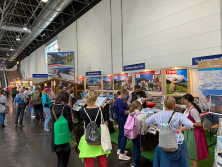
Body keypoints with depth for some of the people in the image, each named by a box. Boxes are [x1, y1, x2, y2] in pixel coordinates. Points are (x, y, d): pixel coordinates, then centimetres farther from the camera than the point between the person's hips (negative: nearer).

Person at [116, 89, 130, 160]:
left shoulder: (118, 99, 10)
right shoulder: (120, 101, -22)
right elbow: (121, 112, -26)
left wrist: (127, 108, 14)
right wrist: (130, 111, -17)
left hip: (120, 119, 11)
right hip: (122, 120, -11)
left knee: (120, 134, 20)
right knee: (124, 136, -6)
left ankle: (119, 149, 34)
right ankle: (121, 154, -1)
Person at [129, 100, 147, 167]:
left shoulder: (130, 115, -7)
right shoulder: (141, 116, -22)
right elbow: (144, 127, -13)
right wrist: (145, 133, 8)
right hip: (139, 135, -6)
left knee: (135, 148, 24)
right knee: (138, 150, 9)